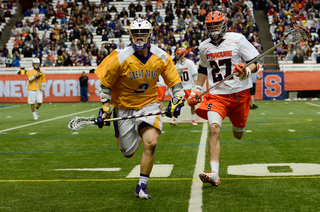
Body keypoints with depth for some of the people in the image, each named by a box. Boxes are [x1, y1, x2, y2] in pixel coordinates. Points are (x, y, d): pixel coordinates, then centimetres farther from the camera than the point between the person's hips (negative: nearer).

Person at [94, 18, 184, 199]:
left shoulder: (162, 57, -8)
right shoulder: (120, 58, -16)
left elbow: (175, 81, 3)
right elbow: (105, 84, -5)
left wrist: (177, 101, -10)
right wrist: (105, 107, -7)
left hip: (149, 105, 1)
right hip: (125, 107, -1)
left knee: (151, 143, -21)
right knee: (128, 153, 7)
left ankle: (142, 186, -5)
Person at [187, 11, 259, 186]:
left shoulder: (237, 40, -5)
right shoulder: (204, 47, 9)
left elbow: (255, 62, -5)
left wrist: (247, 71, -26)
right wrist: (196, 90, 20)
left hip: (239, 93, -1)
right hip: (216, 95, 1)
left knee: (238, 135, 13)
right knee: (214, 128, -22)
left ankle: (235, 119, 52)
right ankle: (214, 174, -26)